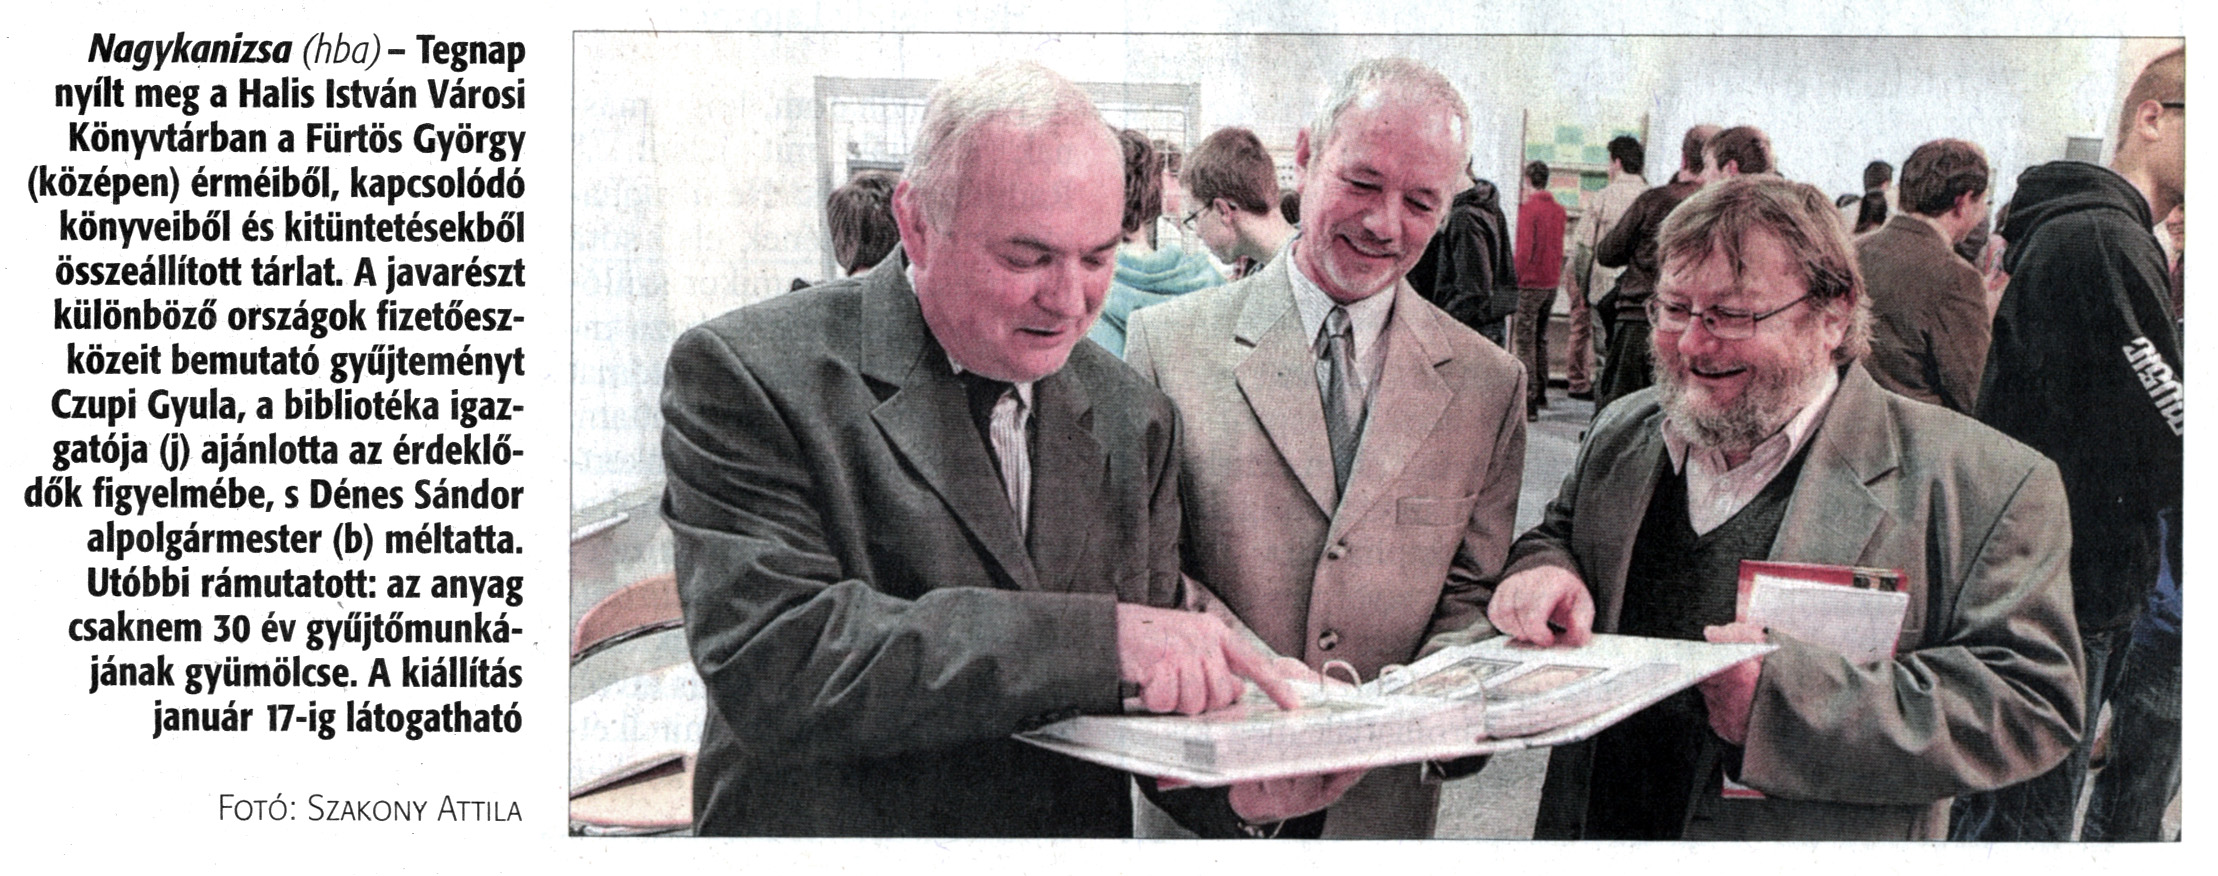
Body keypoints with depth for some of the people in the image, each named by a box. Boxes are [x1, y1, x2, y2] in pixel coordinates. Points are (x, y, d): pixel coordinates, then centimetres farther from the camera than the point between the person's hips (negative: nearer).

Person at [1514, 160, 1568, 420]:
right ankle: (1540, 395, 26)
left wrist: (1515, 279, -9)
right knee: (1541, 340, 19)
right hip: (1552, 283, 7)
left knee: (1525, 344, -6)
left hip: (1530, 283, -7)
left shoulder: (1528, 208, -13)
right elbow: (1559, 249, 15)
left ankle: (1529, 403, -11)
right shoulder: (1558, 210, 8)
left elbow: (1524, 249, -16)